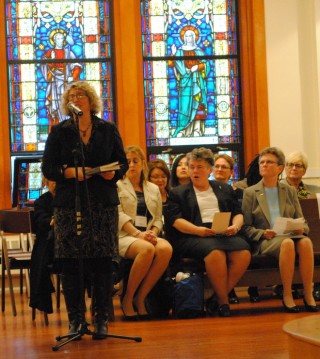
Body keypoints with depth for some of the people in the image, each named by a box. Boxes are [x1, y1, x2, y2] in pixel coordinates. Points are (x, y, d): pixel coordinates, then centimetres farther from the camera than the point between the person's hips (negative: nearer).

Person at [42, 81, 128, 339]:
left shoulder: (108, 130, 10)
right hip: (69, 204, 0)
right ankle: (75, 319, 8)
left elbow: (123, 162, 12)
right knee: (70, 264, -1)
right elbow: (48, 168, 3)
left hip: (103, 204, 0)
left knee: (102, 262, -2)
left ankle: (102, 319, 6)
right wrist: (70, 172, -14)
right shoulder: (59, 132, 7)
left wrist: (114, 172, -10)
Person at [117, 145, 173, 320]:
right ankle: (128, 298, -21)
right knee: (147, 249, -37)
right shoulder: (117, 186, 9)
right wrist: (138, 234, -17)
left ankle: (140, 298, -22)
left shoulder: (153, 189, 22)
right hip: (123, 236, -4)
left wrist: (153, 233, -6)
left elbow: (158, 218, 17)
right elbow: (119, 215, -4)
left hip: (148, 236, 4)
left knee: (166, 248, -31)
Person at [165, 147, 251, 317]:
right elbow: (174, 219, 2)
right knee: (215, 252, -37)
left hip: (225, 233, 3)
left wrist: (235, 226, -5)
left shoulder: (225, 189, 27)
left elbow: (238, 213, 19)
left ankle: (219, 297, -21)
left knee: (244, 253, -30)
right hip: (193, 237, -3)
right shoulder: (178, 193, 18)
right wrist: (199, 230, -14)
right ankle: (223, 302, -25)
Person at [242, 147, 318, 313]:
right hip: (265, 241, -3)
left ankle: (308, 295, -31)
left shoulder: (290, 191, 19)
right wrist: (263, 233, -14)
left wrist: (301, 228, -8)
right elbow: (246, 227, 5)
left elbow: (302, 222, 16)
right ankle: (287, 296, -31)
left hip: (291, 235, 3)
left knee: (305, 242, -34)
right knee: (287, 243, -38)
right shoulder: (250, 193, 11)